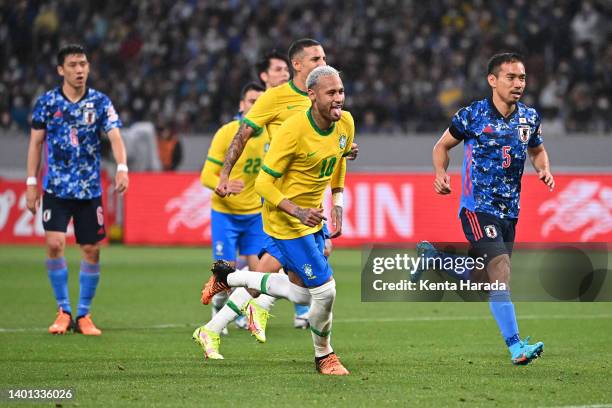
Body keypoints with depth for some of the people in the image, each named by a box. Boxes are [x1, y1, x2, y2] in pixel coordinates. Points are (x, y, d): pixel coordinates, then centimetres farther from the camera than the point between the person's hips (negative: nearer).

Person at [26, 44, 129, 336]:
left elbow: (115, 136, -11)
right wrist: (31, 183, 3)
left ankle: (84, 315, 16)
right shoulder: (47, 102, 0)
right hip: (56, 188, -1)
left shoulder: (100, 102, 0)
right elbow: (36, 142, 7)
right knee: (54, 244, -15)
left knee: (91, 250, 1)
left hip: (90, 189, 1)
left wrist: (122, 168, -29)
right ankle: (63, 312, 0)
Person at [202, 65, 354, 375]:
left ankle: (228, 277, 33)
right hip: (286, 222, -8)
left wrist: (337, 204, 12)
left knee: (300, 294, 15)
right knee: (324, 289, -10)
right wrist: (298, 211, -30)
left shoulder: (346, 123, -5)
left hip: (313, 217, 8)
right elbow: (264, 182, -20)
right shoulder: (293, 130, -26)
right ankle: (323, 356, 15)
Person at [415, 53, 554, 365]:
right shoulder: (473, 115, -8)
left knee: (478, 281, 14)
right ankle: (515, 347, -23)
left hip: (509, 211, 6)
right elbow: (442, 145, 5)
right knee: (501, 272, -21)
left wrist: (544, 169, 0)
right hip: (478, 207, -6)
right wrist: (441, 173, -14)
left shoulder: (530, 118, 5)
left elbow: (537, 151, 22)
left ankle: (432, 255, 41)